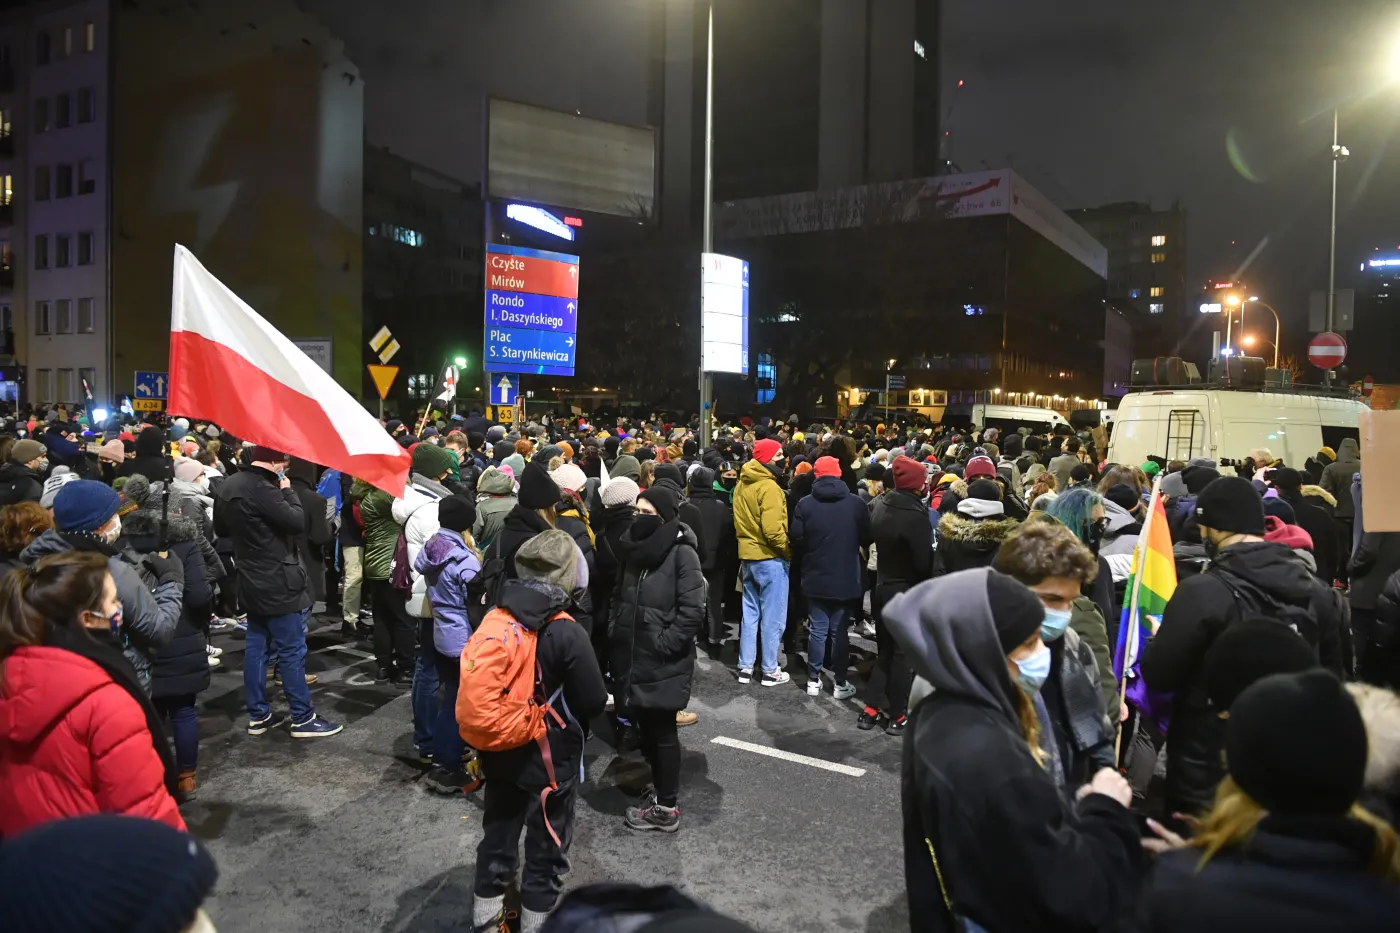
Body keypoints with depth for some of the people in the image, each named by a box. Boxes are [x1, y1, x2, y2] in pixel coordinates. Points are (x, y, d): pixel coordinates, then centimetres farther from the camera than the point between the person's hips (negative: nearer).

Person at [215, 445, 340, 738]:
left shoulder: (229, 486, 8)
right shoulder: (262, 489, -22)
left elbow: (221, 527, 22)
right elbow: (298, 521, -22)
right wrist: (287, 490, -10)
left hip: (252, 580, 9)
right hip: (277, 582, -9)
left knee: (256, 646, 13)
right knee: (292, 650, -2)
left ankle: (258, 715, 21)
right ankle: (303, 719, 4)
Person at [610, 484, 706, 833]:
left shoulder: (682, 553, -15)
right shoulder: (634, 547, 8)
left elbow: (692, 611, -18)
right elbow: (620, 596, 19)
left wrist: (662, 644, -16)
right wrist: (619, 634, 9)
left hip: (664, 661, -7)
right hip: (633, 657, 7)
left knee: (662, 731, 4)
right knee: (646, 727, 15)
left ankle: (666, 808, 17)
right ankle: (662, 793, 31)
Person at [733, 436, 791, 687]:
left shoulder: (742, 484, 9)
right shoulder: (768, 487, -18)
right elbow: (773, 529, -24)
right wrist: (789, 550, -11)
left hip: (748, 556, 8)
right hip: (770, 558, -8)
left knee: (750, 613, 13)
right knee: (773, 617, 2)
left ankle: (745, 667, 18)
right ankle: (770, 671, 9)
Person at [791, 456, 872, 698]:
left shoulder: (805, 504, -8)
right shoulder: (856, 503, -8)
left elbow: (797, 540, -6)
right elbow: (868, 539, 0)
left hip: (815, 578, 1)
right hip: (846, 578, -1)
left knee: (817, 630, 10)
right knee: (840, 631, 8)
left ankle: (813, 680, 15)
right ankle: (840, 683, 14)